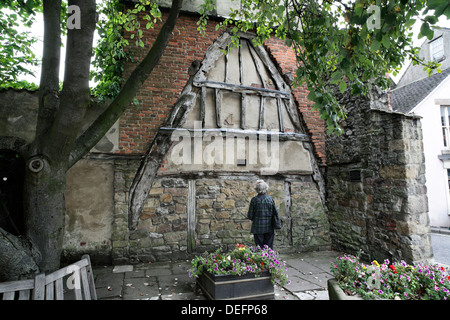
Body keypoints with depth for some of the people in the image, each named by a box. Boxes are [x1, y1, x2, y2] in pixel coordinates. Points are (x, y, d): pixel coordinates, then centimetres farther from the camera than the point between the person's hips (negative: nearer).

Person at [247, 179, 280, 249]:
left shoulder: (254, 199, -10)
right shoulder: (270, 198, -4)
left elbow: (250, 216, -7)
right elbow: (276, 212, 2)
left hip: (258, 228, -2)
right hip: (269, 228, 2)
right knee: (269, 248, 12)